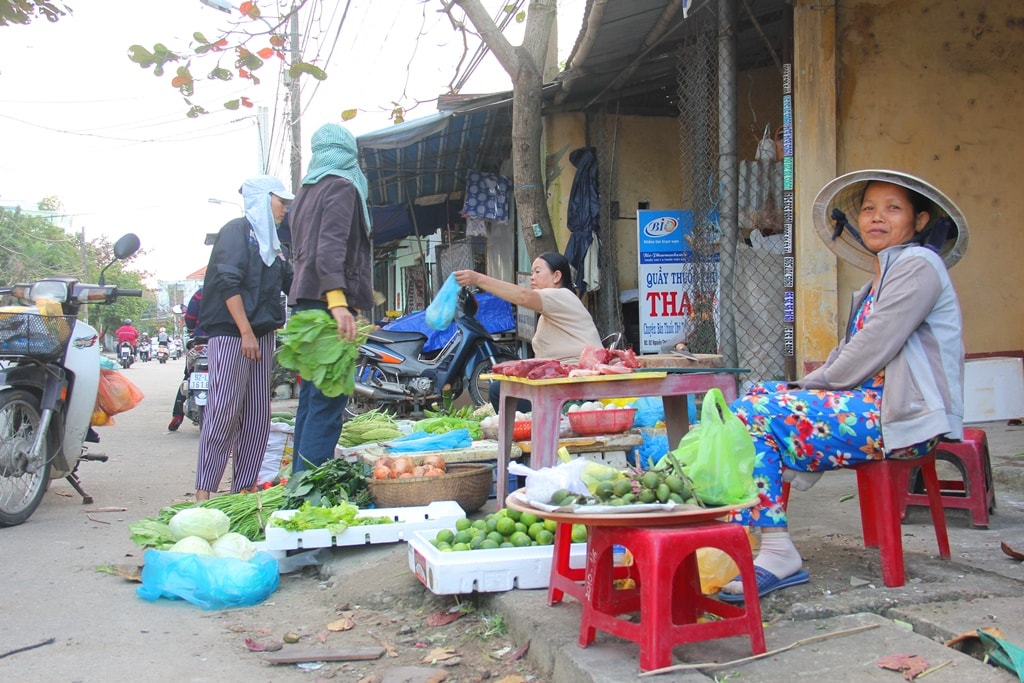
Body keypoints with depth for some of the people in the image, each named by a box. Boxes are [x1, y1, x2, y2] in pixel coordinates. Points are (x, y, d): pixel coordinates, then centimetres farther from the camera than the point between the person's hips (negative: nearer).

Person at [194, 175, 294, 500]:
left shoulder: (269, 241, 21)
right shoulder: (237, 230, -4)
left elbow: (291, 281, 23)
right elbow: (228, 283, -14)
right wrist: (246, 332, -18)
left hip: (261, 335, 8)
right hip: (231, 334, -8)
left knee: (257, 415, 5)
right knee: (224, 411, -10)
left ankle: (243, 489, 11)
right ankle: (204, 492, -5)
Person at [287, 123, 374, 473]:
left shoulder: (306, 191, 22)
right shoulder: (342, 186, -5)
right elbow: (330, 247, -20)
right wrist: (337, 300, -30)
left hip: (306, 300, 9)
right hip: (329, 300, -9)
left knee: (311, 397, 14)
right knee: (329, 401, -11)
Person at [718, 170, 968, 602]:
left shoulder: (918, 265, -7)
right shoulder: (879, 282, 23)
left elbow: (872, 350, -16)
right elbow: (849, 355, 18)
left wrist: (811, 385, -5)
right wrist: (804, 387, 2)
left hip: (901, 416, -10)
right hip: (871, 401, 10)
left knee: (754, 414, -20)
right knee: (756, 399, 1)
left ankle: (778, 554, -18)